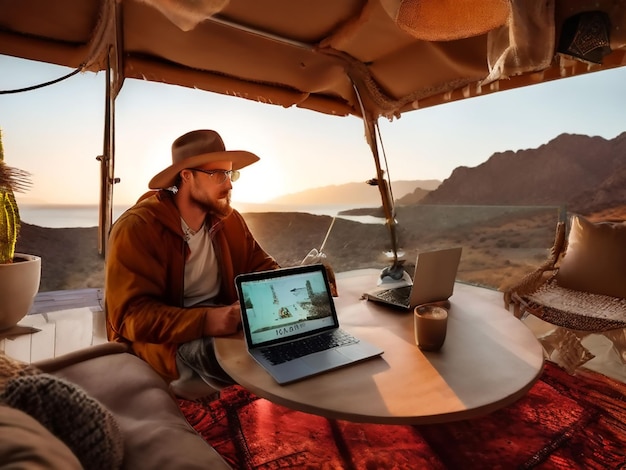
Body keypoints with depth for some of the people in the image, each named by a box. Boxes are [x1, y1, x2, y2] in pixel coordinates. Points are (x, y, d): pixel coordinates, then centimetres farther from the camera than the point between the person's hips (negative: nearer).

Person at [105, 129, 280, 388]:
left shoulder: (230, 220, 3)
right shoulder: (136, 228, -15)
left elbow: (263, 268, 7)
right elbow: (131, 315, -21)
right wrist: (204, 321, -36)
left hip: (224, 322, 6)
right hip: (165, 341, -5)